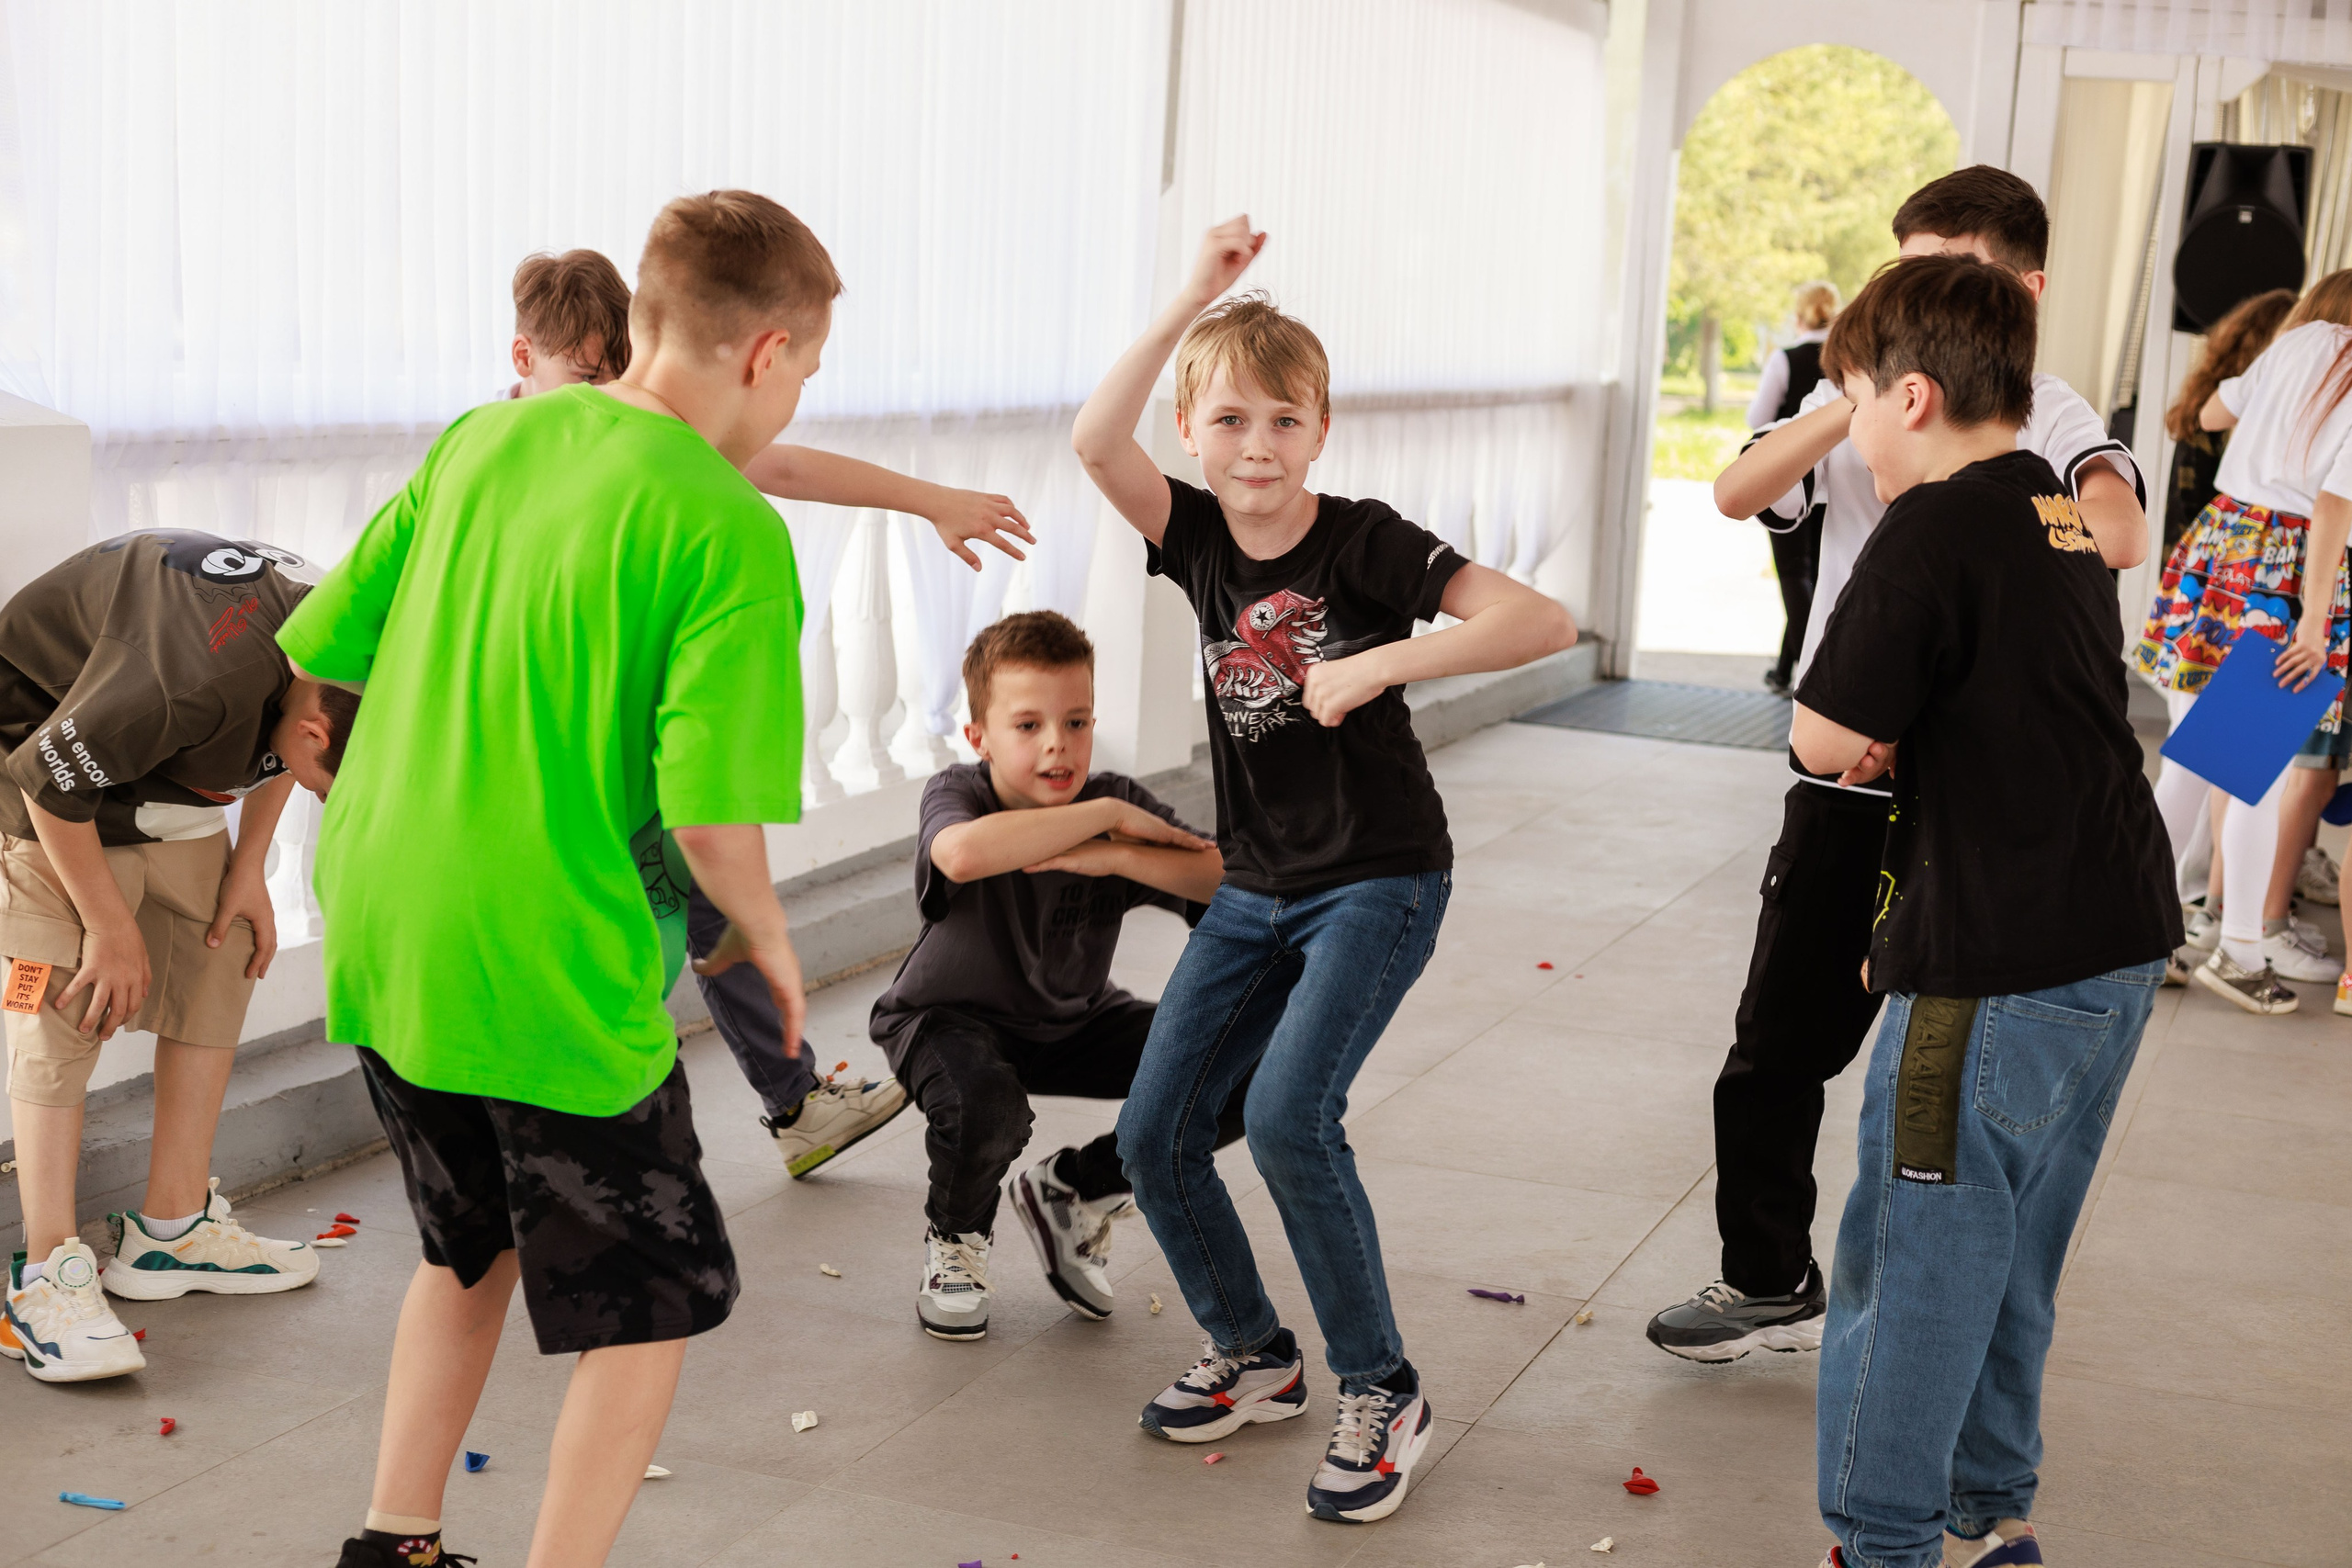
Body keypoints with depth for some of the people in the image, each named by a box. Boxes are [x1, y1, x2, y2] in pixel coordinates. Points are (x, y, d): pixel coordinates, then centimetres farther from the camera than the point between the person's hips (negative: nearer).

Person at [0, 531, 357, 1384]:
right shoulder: (197, 681, -42)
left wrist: (247, 869, 0)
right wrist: (111, 926, -19)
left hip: (168, 770, 8)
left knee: (219, 964, 4)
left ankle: (173, 1228, 13)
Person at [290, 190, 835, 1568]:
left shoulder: (481, 440, 4)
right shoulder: (732, 535, -16)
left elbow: (320, 653, 9)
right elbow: (712, 818, -22)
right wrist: (767, 935, -2)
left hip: (378, 937, 8)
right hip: (545, 976, -7)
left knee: (471, 1249, 29)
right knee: (653, 1302, 12)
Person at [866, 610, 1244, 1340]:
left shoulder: (1113, 800, -16)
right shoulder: (955, 793, -24)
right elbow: (964, 854, -52)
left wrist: (1117, 856, -39)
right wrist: (1108, 815, -42)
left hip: (1075, 1021, 4)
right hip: (949, 1018, -4)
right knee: (985, 1105, -39)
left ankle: (1070, 1194, 9)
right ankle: (956, 1240, -1)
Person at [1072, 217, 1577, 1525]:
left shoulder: (1364, 542, -14)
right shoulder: (1198, 540, -1)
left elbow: (1542, 621, -25)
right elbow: (1096, 439, -20)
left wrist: (1381, 664, -31)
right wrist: (1196, 297, -23)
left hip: (1380, 879, -6)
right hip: (1258, 888, 6)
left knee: (1289, 1115, -23)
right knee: (1155, 1135, 3)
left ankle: (1384, 1395, -6)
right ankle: (1255, 1356, 26)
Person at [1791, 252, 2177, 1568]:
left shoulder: (1933, 531, -15)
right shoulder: (2066, 518, 12)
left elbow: (1828, 738, -16)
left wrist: (1870, 738, 4)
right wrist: (1895, 740, 7)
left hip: (2000, 967, -9)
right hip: (2123, 942, 9)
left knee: (1918, 1254, 4)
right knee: (2017, 1250, 20)